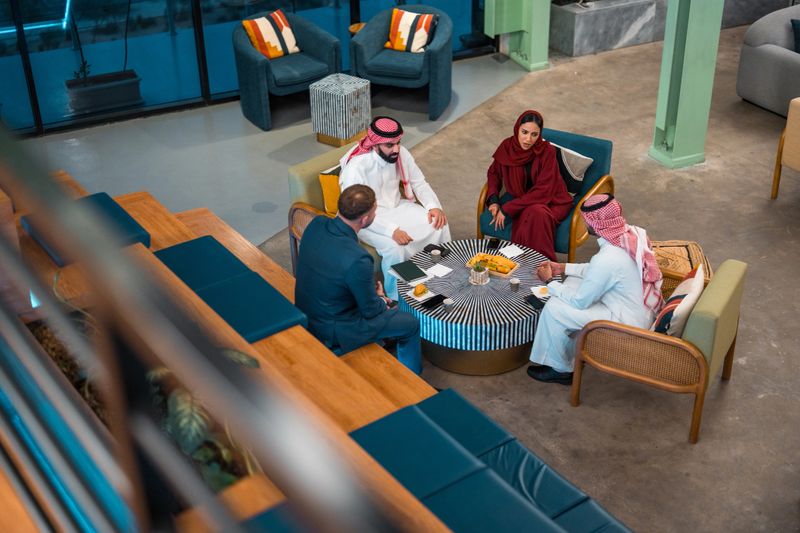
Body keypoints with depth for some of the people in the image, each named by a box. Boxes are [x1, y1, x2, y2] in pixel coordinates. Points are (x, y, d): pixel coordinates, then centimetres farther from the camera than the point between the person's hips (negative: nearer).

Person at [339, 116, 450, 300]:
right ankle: (397, 298, -9)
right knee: (394, 247, -32)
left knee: (439, 225, -10)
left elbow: (419, 182, 5)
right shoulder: (357, 167, -27)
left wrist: (433, 206, -14)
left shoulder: (401, 153, -9)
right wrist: (391, 231, -37)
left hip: (397, 206, 6)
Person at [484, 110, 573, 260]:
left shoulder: (547, 151, -20)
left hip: (551, 202, -3)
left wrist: (507, 209, -23)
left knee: (536, 214, -36)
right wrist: (493, 200, -5)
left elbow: (542, 192, -23)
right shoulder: (507, 146, -7)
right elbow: (494, 173, 12)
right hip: (521, 199, 3)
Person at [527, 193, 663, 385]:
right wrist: (563, 268, 10)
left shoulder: (608, 259, -32)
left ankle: (559, 368, 13)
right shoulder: (632, 233, -7)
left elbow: (579, 302, -18)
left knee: (554, 308, -9)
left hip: (630, 326, -9)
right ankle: (570, 349, 28)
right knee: (573, 280, 17)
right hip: (646, 310, 9)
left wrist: (550, 282, -4)